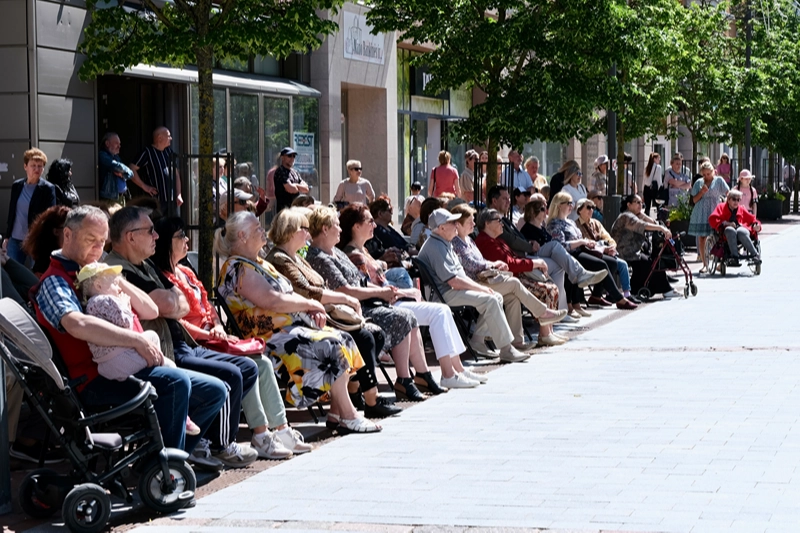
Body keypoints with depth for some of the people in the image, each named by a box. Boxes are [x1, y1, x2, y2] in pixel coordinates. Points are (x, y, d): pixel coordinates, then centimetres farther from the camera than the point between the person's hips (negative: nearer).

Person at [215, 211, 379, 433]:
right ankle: (348, 416, -16)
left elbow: (287, 294, 22)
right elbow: (273, 301, -23)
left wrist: (310, 307, 2)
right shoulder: (238, 269, -13)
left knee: (344, 340, -1)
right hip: (271, 337, -11)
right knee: (332, 347, -22)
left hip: (290, 326, 11)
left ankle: (336, 411, -3)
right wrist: (309, 304, -11)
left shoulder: (258, 264, 20)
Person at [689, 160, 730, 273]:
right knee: (701, 239, -2)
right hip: (700, 214, 2)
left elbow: (728, 194, 2)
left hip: (714, 212, -2)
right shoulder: (698, 183, 12)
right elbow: (694, 200, 11)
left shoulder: (719, 181, 5)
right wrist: (702, 192, -6)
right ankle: (705, 264, 3)